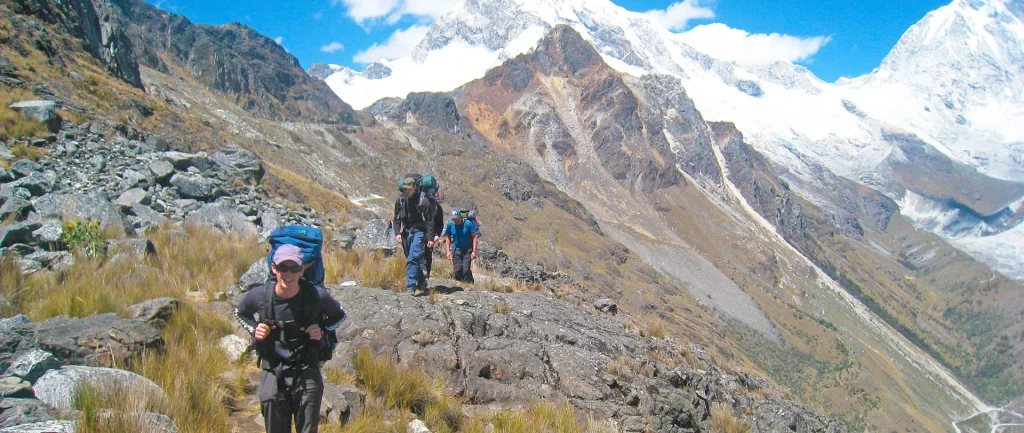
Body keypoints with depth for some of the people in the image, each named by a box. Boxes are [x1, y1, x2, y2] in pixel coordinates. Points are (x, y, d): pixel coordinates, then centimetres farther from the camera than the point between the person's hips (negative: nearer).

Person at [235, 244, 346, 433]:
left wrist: (323, 330, -11)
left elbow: (339, 315, 8)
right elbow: (240, 313, 14)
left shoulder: (317, 296, -12)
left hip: (307, 375, -1)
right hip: (272, 374, 1)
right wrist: (254, 329, -5)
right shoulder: (259, 296, -9)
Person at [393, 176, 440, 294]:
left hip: (419, 232, -5)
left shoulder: (423, 200, -9)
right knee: (411, 259, 10)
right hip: (406, 232, 5)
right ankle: (422, 283, 23)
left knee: (413, 258, -19)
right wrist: (397, 233, -1)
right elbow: (397, 219, 12)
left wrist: (430, 238, -9)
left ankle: (410, 286, -21)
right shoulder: (400, 200, 4)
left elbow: (430, 220, -6)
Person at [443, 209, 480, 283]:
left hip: (467, 250, -3)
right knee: (458, 270, -4)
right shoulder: (450, 224, -3)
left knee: (466, 270, -13)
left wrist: (474, 251, -15)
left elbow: (475, 237, -10)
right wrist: (448, 251, 1)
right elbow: (448, 238, 8)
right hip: (456, 250, 3)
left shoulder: (468, 223, -13)